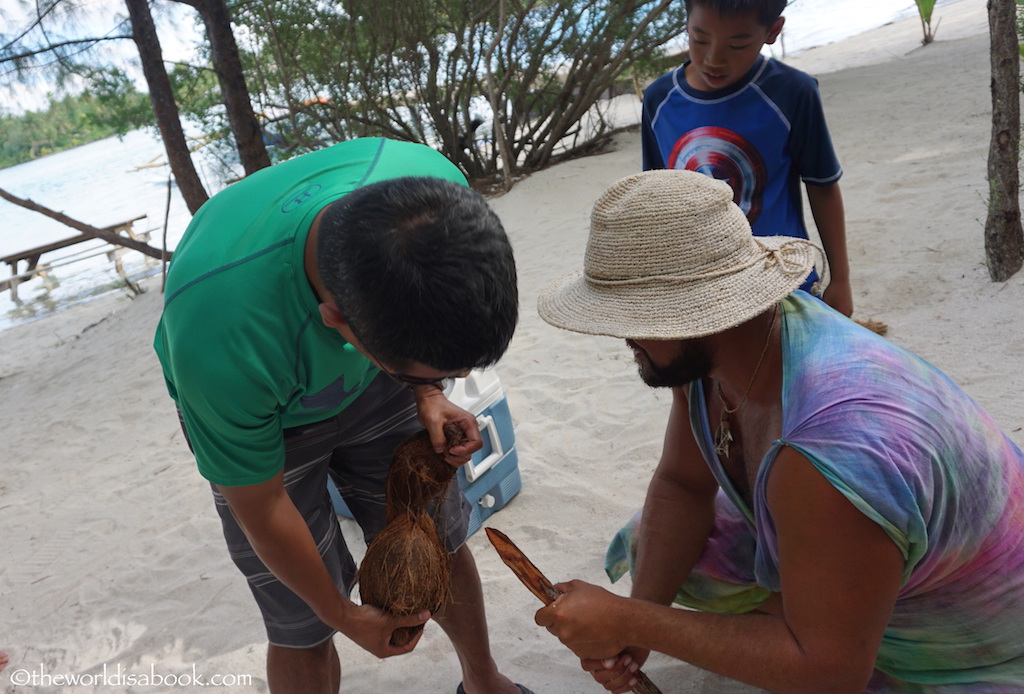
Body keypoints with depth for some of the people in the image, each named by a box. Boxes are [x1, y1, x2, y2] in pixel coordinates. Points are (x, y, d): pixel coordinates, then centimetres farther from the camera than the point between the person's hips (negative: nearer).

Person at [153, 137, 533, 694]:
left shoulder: (436, 186, -32)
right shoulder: (223, 340, -42)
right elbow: (261, 510, -22)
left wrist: (428, 393, -17)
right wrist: (345, 617, -7)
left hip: (367, 383, 4)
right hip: (260, 416, -3)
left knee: (440, 545, 13)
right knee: (303, 628, 0)